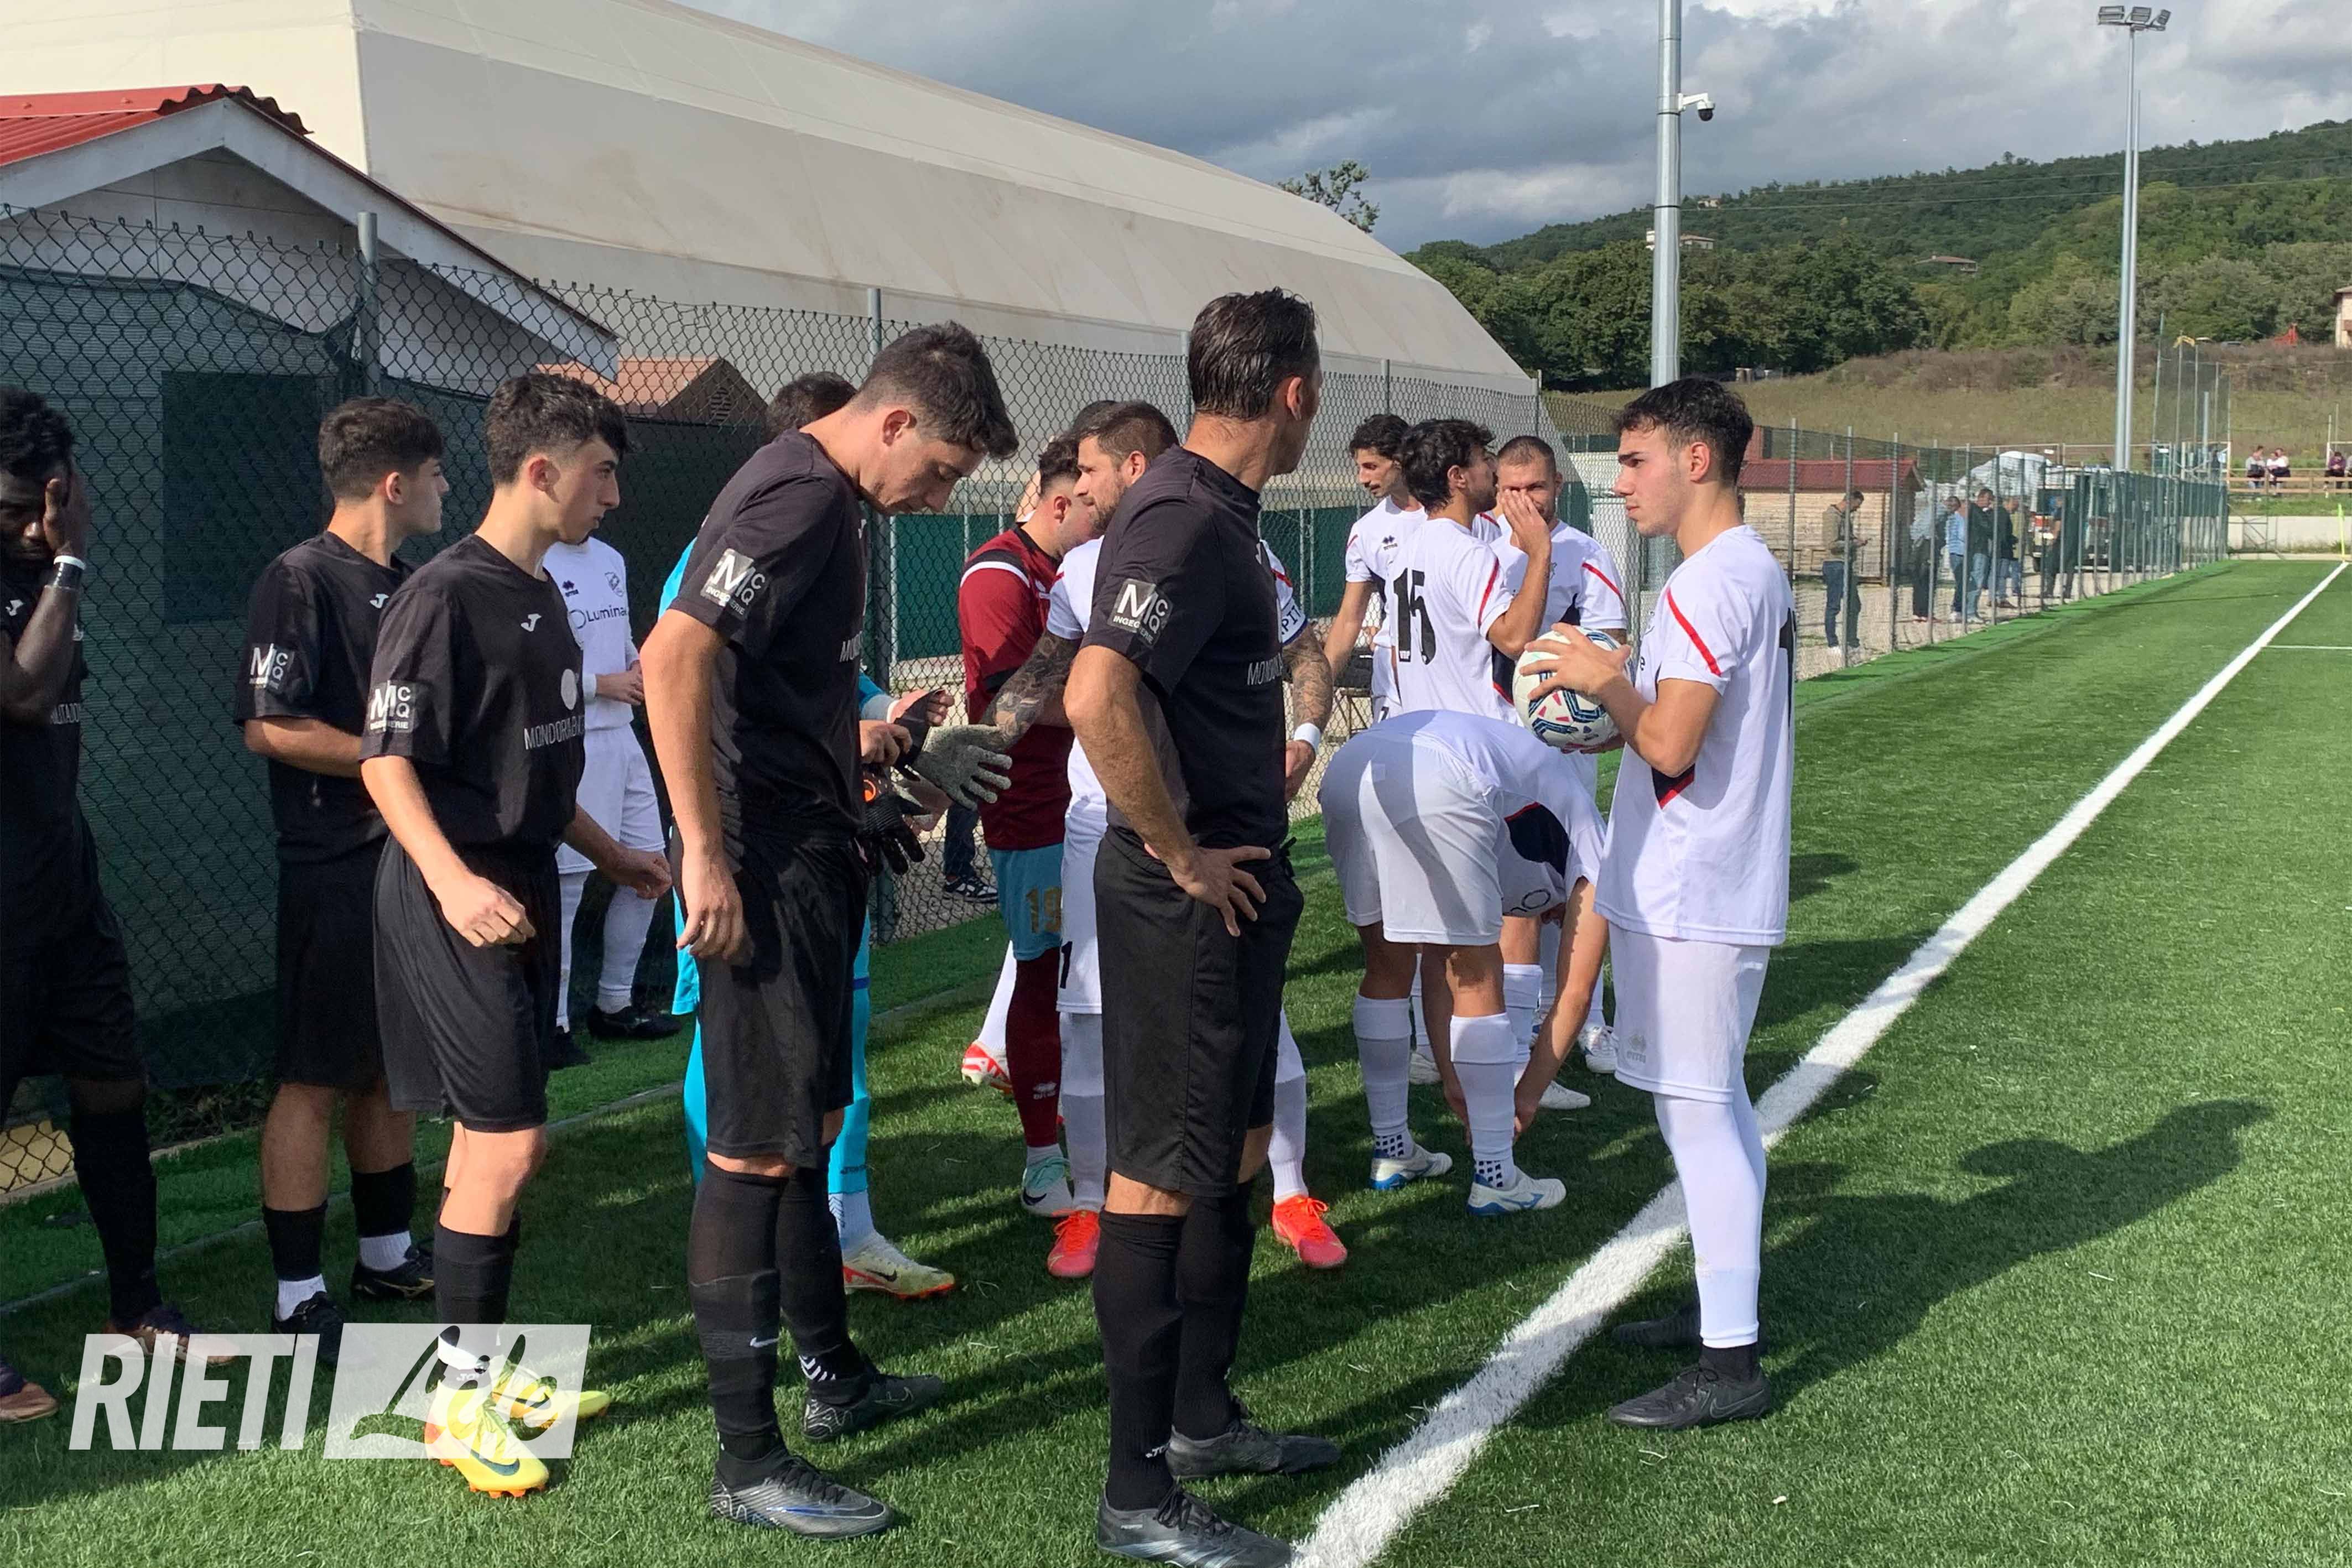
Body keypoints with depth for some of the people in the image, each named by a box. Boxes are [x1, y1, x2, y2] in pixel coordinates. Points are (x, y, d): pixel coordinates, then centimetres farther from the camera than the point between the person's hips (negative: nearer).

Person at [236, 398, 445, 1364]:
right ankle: (298, 1298, 2)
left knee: (395, 1067, 16)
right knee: (315, 1078, -3)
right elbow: (269, 726, -18)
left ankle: (387, 1253, 28)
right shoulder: (302, 582, -12)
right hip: (335, 868, -9)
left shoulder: (407, 587, 15)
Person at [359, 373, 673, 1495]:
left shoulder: (540, 597, 13)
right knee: (508, 1142, -9)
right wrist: (454, 879, -30)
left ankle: (480, 1369, 23)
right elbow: (385, 759, -17)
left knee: (494, 1140, 13)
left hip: (523, 890, 9)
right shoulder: (446, 595, -14)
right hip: (458, 904, -9)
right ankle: (457, 1401, 3)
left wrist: (609, 855, 23)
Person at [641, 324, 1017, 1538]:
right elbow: (674, 656, -26)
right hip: (767, 867, -11)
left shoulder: (823, 496, 15)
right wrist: (704, 854, -25)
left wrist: (869, 746, 19)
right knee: (758, 1149, -5)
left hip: (810, 856, 11)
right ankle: (748, 1461, 2)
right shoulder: (799, 494, -16)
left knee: (808, 1126, 20)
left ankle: (834, 1375, 35)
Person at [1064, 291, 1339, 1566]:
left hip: (1237, 886, 10)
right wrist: (1181, 852, -23)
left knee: (1232, 1152, 19)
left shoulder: (1217, 510, 12)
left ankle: (1201, 1416, 34)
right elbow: (1097, 697, -34)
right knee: (1162, 1176, -2)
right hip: (1187, 899, -10)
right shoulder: (1184, 519, -20)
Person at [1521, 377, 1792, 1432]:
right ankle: (1721, 1306, 31)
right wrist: (1610, 712, 14)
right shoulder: (1756, 571, 14)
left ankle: (1730, 1364, 0)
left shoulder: (1710, 583, -19)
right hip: (1718, 889, 11)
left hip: (1689, 900, -10)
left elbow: (1670, 744, -25)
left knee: (1700, 1114, -5)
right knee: (1710, 1107, 18)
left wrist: (1607, 679, -9)